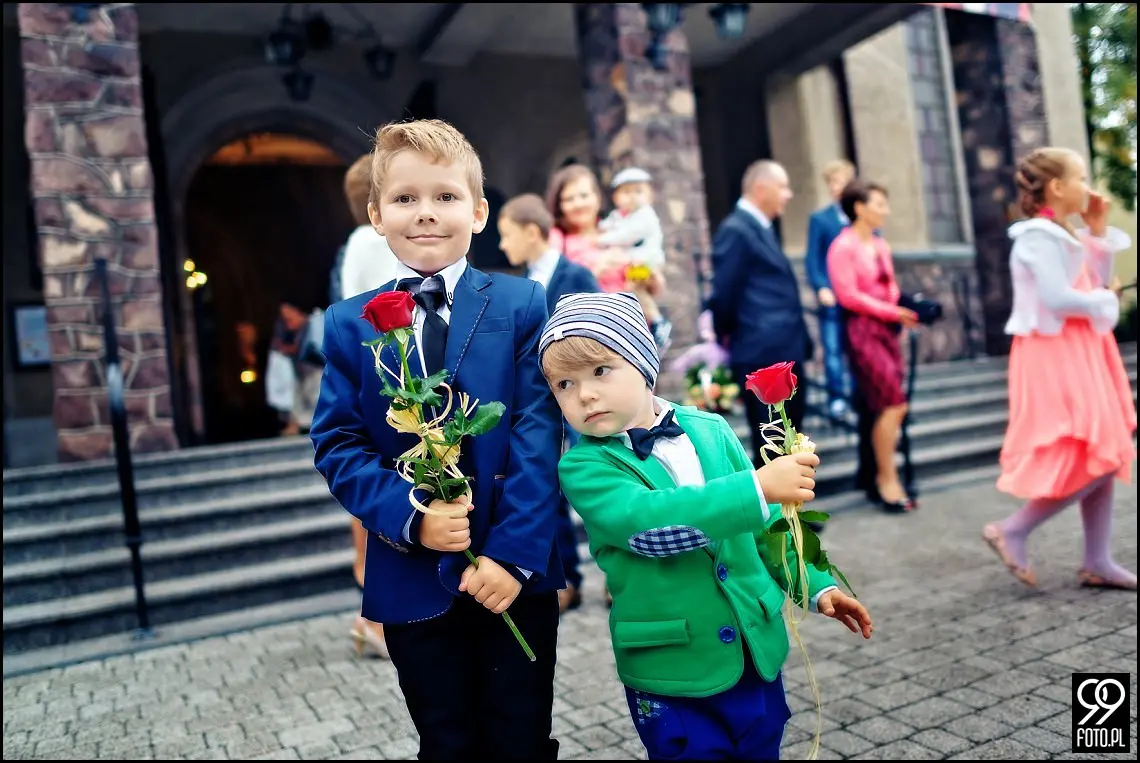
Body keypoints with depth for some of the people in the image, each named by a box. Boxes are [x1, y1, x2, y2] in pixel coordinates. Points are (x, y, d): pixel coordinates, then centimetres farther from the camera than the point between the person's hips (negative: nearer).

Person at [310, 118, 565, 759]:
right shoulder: (350, 324, 2)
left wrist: (514, 552, -16)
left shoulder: (521, 305, -3)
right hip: (413, 581, 1)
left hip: (518, 571, -1)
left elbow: (538, 433, -9)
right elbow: (338, 445, -2)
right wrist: (408, 517, -18)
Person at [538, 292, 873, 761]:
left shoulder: (711, 431, -2)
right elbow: (649, 522, -31)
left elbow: (763, 523, 9)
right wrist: (757, 487, -34)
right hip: (670, 673, -4)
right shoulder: (583, 467, -14)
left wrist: (814, 585, 5)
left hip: (756, 655, 4)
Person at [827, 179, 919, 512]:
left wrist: (906, 309, -3)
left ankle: (884, 476, 18)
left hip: (887, 328, 8)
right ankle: (887, 479, 5)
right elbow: (848, 295, -15)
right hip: (862, 329, -8)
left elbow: (890, 287, 17)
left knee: (888, 407, 7)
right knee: (893, 404, -9)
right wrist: (893, 312, -15)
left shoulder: (881, 245, 15)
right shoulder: (843, 247, -9)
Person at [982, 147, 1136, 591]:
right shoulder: (1039, 236, -15)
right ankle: (1012, 530, -1)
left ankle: (1097, 562, 18)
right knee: (1093, 461, -9)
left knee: (1102, 457, 11)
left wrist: (1098, 232, 11)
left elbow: (1096, 282, 17)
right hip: (1056, 357, -10)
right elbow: (1058, 299, -26)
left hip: (1077, 356, 10)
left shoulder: (1062, 234, 15)